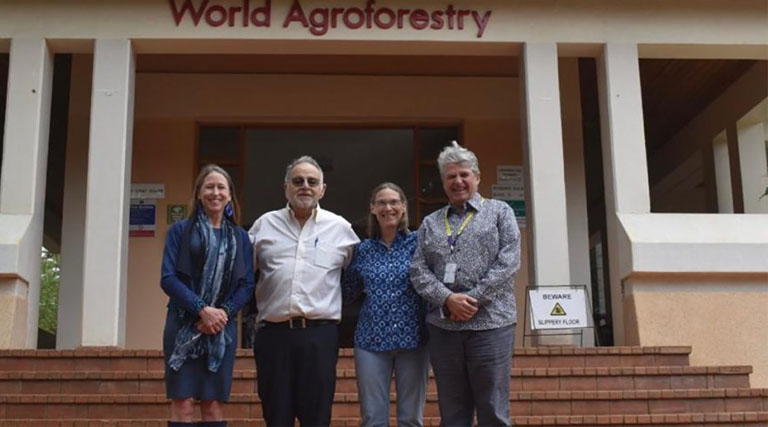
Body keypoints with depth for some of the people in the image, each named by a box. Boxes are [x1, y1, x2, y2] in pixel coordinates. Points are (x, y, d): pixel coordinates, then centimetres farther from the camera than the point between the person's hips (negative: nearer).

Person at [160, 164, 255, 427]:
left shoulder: (240, 237, 12)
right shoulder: (180, 231, 5)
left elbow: (247, 284, 6)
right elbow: (168, 278, -4)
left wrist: (224, 312, -12)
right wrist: (202, 309, -16)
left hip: (222, 327, 2)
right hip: (184, 325, -2)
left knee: (213, 406, 3)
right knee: (183, 404, -7)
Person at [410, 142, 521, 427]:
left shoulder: (499, 212, 8)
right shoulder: (430, 223, 15)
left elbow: (508, 262, -4)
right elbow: (418, 271, 5)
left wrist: (473, 299, -12)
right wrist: (448, 299, -12)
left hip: (491, 324, -3)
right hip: (443, 327, 3)